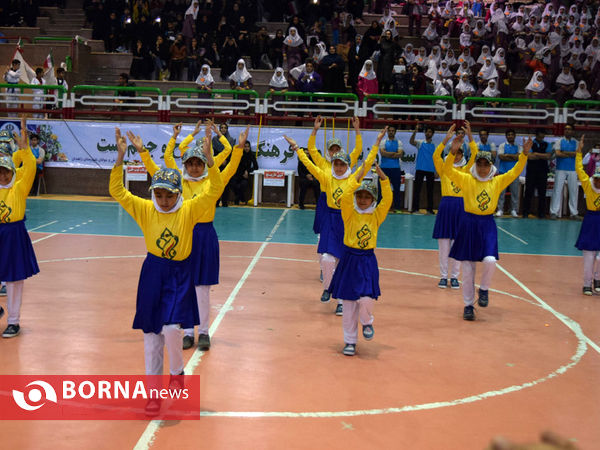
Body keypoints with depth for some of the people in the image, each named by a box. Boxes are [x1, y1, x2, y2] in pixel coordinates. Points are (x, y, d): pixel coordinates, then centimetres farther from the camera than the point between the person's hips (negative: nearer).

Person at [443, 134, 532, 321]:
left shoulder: (497, 182, 6)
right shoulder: (466, 180, -1)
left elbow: (515, 172, 2)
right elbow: (448, 170, -12)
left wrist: (524, 154, -10)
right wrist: (453, 151, -26)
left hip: (488, 225, 1)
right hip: (469, 224, -1)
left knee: (490, 261, -20)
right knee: (467, 269, 4)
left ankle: (484, 289, 10)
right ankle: (468, 305, 18)